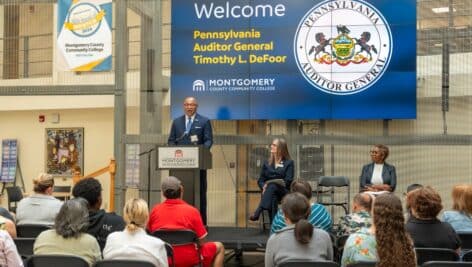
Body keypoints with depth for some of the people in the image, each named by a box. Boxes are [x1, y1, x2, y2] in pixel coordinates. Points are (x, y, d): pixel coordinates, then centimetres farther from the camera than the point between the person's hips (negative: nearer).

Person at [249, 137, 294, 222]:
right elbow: (260, 180, 15)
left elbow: (288, 181, -4)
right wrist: (264, 187, -10)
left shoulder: (289, 163, 7)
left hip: (283, 192, -3)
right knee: (272, 197, -38)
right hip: (269, 192, 3)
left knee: (272, 186, -39)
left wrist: (269, 184, -15)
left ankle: (257, 213, -56)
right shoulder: (267, 163, 19)